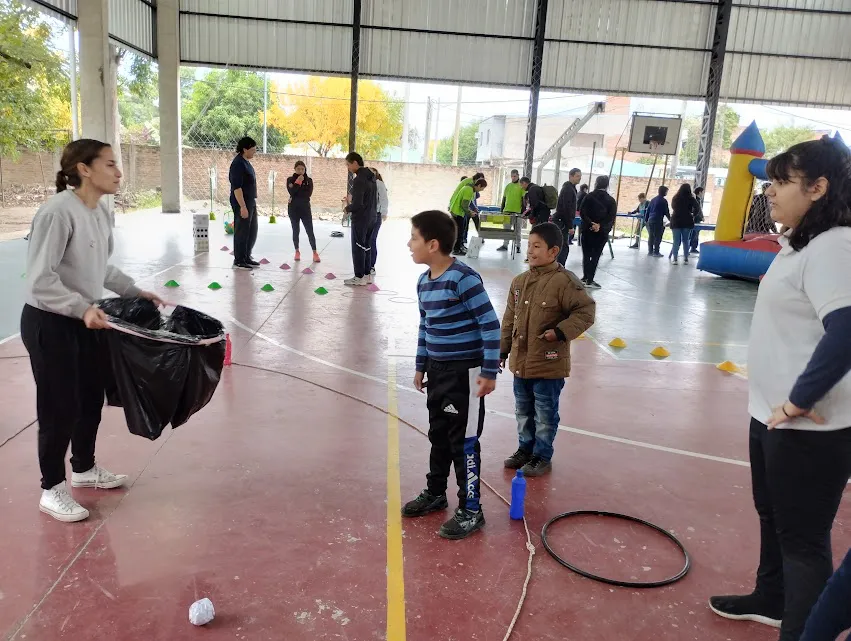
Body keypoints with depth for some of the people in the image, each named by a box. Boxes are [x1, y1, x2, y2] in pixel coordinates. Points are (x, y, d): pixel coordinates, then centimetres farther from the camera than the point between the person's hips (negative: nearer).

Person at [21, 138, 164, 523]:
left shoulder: (103, 213, 3)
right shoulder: (58, 211, -22)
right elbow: (40, 280, -24)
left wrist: (135, 292, 13)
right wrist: (82, 307, -34)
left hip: (85, 322, 8)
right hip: (49, 324, -8)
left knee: (92, 398, 19)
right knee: (60, 407, 2)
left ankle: (84, 469, 41)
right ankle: (52, 490, 22)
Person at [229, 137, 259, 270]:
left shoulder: (246, 162, 12)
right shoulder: (238, 164, -17)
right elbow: (236, 187, -22)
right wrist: (242, 206, -25)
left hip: (250, 202, 10)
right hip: (242, 203, -10)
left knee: (252, 231, 15)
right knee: (241, 232, -2)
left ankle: (247, 258, 26)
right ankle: (238, 261, 7)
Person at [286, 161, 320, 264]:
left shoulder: (309, 180, 3)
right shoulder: (290, 180, 1)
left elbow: (308, 194, -10)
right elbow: (291, 192, -14)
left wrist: (295, 196, -12)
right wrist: (298, 182, -16)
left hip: (305, 209, 0)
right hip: (293, 209, 0)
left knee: (310, 231, -3)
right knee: (295, 231, 8)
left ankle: (315, 253, 1)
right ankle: (297, 252, 19)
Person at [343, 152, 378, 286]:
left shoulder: (359, 179, -20)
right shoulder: (371, 177, 10)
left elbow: (357, 204, -25)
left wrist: (348, 208, -5)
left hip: (360, 218, -9)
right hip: (372, 217, 9)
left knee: (358, 247, -1)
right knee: (366, 246, 15)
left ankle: (359, 277, 3)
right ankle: (366, 275, 20)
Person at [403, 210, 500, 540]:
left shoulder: (463, 278, -20)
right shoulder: (424, 282, 5)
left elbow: (490, 324, -19)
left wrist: (490, 372, -17)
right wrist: (421, 366, 19)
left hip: (465, 372, -8)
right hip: (437, 370, 8)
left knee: (464, 442, 1)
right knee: (438, 435, 20)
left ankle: (471, 510, 16)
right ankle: (435, 493, 37)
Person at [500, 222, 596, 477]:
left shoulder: (564, 281, -16)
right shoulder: (520, 281, 4)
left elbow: (586, 311, -13)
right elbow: (509, 319, 11)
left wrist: (561, 331, -22)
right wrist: (503, 349, 13)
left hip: (549, 364, -6)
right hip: (521, 361, 7)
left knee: (545, 415, 9)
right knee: (523, 411, 21)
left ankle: (542, 457, 25)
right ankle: (526, 448, 39)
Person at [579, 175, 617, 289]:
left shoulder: (589, 196, 0)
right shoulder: (611, 200, 1)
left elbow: (582, 212, -10)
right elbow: (612, 217, -10)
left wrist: (591, 223, -16)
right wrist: (600, 225, -16)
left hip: (587, 230, 1)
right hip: (602, 232, 0)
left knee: (586, 254, 10)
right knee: (596, 256, 3)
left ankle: (585, 278, 11)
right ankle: (590, 280, 0)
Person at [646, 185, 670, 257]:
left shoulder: (653, 199, 13)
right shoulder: (663, 201, -7)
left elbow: (648, 210, 16)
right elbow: (666, 212, -4)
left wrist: (647, 220, 22)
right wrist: (670, 219, 8)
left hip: (650, 221, 7)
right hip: (658, 221, -7)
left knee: (651, 237, 12)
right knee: (657, 237, -3)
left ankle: (650, 251, 16)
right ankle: (656, 252, -3)